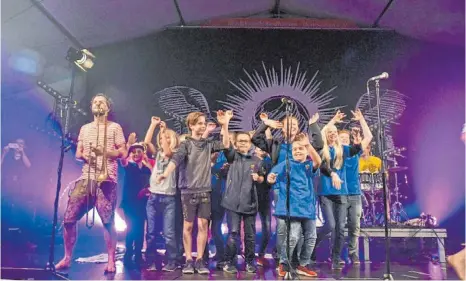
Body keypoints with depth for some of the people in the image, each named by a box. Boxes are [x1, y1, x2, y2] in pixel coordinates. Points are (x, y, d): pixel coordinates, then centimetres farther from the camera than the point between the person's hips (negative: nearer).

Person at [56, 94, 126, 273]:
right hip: (86, 178, 5)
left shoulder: (114, 127, 7)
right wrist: (85, 156, -5)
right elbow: (78, 153, 18)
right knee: (69, 217, 0)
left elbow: (123, 152, 0)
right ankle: (67, 258, 16)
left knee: (108, 221, -6)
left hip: (106, 179, -4)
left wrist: (104, 151, -15)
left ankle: (111, 261, 5)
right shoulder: (85, 128, 20)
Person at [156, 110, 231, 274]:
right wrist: (166, 174, -37)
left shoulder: (208, 144, 9)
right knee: (188, 226, 3)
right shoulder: (186, 144, -4)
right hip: (189, 191, -3)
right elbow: (176, 159, -19)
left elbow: (225, 145, 3)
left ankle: (199, 260, 12)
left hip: (205, 191, 3)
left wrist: (225, 125, -2)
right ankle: (189, 260, 13)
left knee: (203, 225, 3)